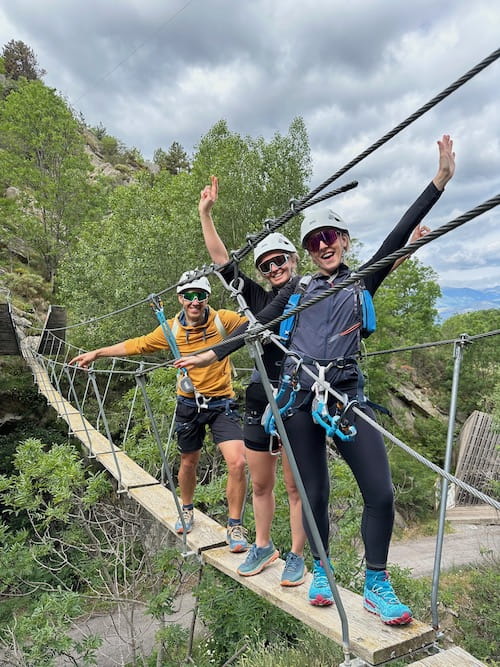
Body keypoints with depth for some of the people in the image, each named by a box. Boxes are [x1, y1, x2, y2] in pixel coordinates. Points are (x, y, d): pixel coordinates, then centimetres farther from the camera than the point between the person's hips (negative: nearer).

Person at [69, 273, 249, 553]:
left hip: (221, 403, -2)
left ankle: (235, 527, 5)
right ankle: (187, 510, 47)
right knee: (189, 463, 19)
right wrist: (96, 353, 12)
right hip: (189, 405, 3)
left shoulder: (223, 320, -11)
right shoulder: (171, 329, -2)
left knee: (237, 462, -15)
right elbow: (137, 345, 9)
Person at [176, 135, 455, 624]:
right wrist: (210, 355, 13)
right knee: (314, 493, 7)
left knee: (380, 493, -7)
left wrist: (440, 180, -7)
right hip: (299, 398, 1)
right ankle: (321, 573, 30)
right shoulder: (297, 292, 13)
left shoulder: (363, 282, 10)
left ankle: (376, 587, 12)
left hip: (347, 396, -1)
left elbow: (398, 237, 0)